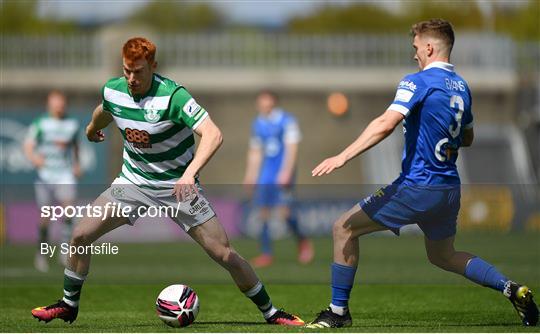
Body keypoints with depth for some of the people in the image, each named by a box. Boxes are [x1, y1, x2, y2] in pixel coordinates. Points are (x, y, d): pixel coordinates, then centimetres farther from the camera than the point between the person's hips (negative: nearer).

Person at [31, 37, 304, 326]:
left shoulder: (173, 96, -26)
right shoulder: (112, 91, -9)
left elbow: (213, 134, -35)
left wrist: (189, 173, -49)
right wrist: (92, 128, 40)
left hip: (178, 186, -4)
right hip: (133, 181, 4)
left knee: (223, 253, -9)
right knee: (81, 235, -8)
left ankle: (270, 311, 8)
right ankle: (68, 305, 13)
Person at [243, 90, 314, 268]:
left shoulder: (287, 120, -6)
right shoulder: (258, 124, 12)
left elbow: (291, 148, -11)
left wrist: (286, 172, -19)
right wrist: (250, 175, 17)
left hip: (283, 172, -6)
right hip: (265, 175, 6)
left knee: (284, 210, -15)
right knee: (263, 211, -1)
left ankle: (302, 240, 9)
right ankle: (266, 253, 3)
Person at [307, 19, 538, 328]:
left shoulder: (418, 82, -12)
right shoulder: (462, 87, 11)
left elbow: (386, 124, -25)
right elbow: (467, 138, 24)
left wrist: (343, 157, -29)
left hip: (417, 186, -8)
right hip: (450, 188, 8)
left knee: (344, 228, 3)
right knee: (443, 256, 27)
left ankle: (339, 311, 5)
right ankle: (512, 289, 10)